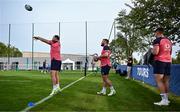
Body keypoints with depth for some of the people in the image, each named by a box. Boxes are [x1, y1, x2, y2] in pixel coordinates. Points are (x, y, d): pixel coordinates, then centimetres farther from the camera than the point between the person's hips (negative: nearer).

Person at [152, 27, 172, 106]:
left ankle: (164, 99, -12)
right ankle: (166, 99, 12)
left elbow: (155, 52, -16)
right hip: (168, 61, 8)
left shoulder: (157, 40, -7)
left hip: (159, 61, -8)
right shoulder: (169, 41, 17)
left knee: (159, 80, -7)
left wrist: (151, 50, 3)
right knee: (166, 81, 10)